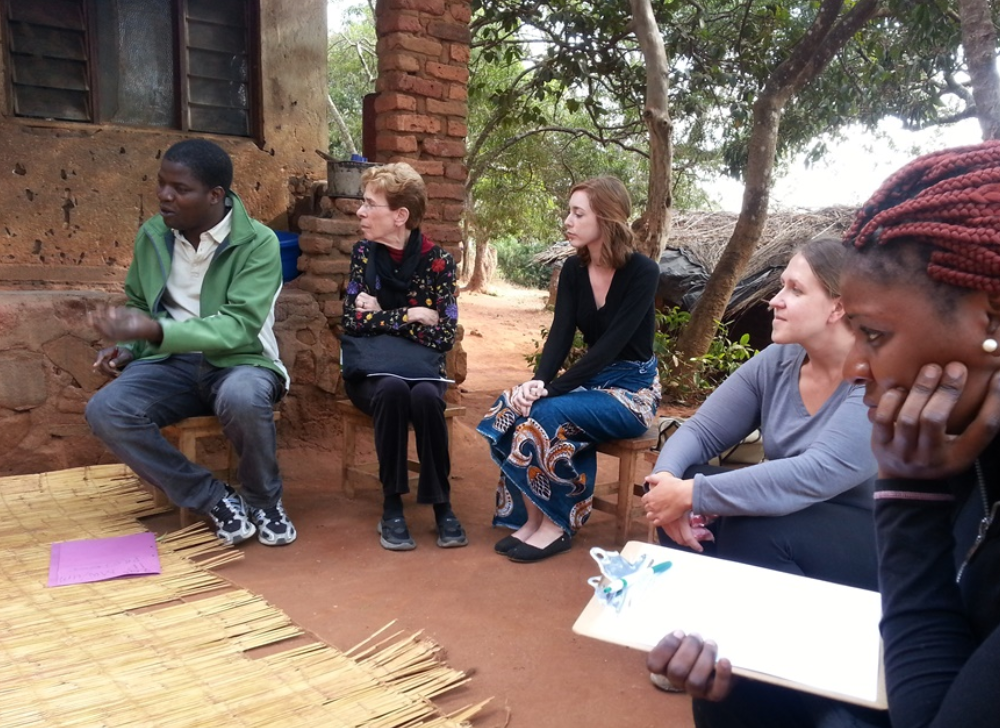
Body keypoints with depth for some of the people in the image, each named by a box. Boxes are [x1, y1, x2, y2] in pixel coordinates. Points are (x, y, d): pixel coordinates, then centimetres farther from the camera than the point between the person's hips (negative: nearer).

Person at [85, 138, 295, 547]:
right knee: (104, 410, -24)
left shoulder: (258, 243, -12)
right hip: (171, 363, 5)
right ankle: (215, 499, -8)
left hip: (238, 362, -4)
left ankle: (263, 500, -7)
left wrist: (154, 330, -33)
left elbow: (239, 328, -22)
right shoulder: (152, 235, 4)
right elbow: (137, 305, 21)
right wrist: (128, 347, -1)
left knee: (242, 398, -39)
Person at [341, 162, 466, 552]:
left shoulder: (437, 260, -6)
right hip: (371, 372, 1)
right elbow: (353, 321, -9)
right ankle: (391, 506, -22)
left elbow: (445, 335, -13)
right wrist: (411, 316, -15)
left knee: (425, 397, -34)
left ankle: (442, 504, -18)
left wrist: (381, 317, -12)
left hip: (422, 370, 0)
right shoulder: (363, 254, 0)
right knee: (393, 391, -33)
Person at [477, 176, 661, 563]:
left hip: (633, 388, -6)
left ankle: (556, 525, -13)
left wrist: (550, 388, -29)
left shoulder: (642, 272, -16)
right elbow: (560, 335, -6)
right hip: (592, 378, 6)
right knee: (509, 409, -20)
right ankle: (530, 517, -11)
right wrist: (538, 381, -25)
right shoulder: (573, 269, 2)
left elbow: (610, 344, -24)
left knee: (547, 414, -30)